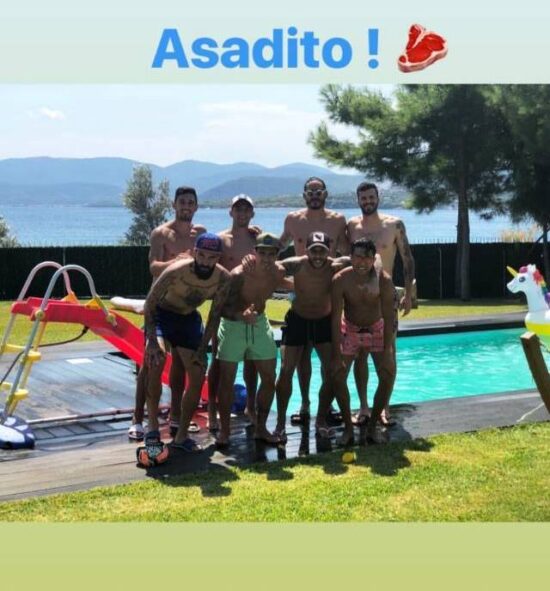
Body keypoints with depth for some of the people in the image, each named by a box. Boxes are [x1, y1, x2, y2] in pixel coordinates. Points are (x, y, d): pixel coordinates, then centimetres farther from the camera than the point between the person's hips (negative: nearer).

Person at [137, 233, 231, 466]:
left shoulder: (223, 278, -19)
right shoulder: (176, 271, -31)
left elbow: (215, 315, -6)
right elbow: (150, 303, -22)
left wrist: (202, 347, -10)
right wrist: (152, 341, -29)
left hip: (190, 319, 5)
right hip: (162, 315, -5)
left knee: (198, 376, 0)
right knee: (156, 360, -30)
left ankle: (181, 436, 15)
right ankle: (152, 430, -23)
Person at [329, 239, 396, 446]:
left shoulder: (384, 280, -24)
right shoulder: (341, 280, -24)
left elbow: (389, 318, -22)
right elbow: (336, 319, -22)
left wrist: (387, 352, -27)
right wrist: (336, 355, -26)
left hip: (376, 329, 0)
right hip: (350, 330, 0)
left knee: (388, 375, -11)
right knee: (338, 375, -11)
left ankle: (372, 426, 4)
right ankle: (348, 427, 4)